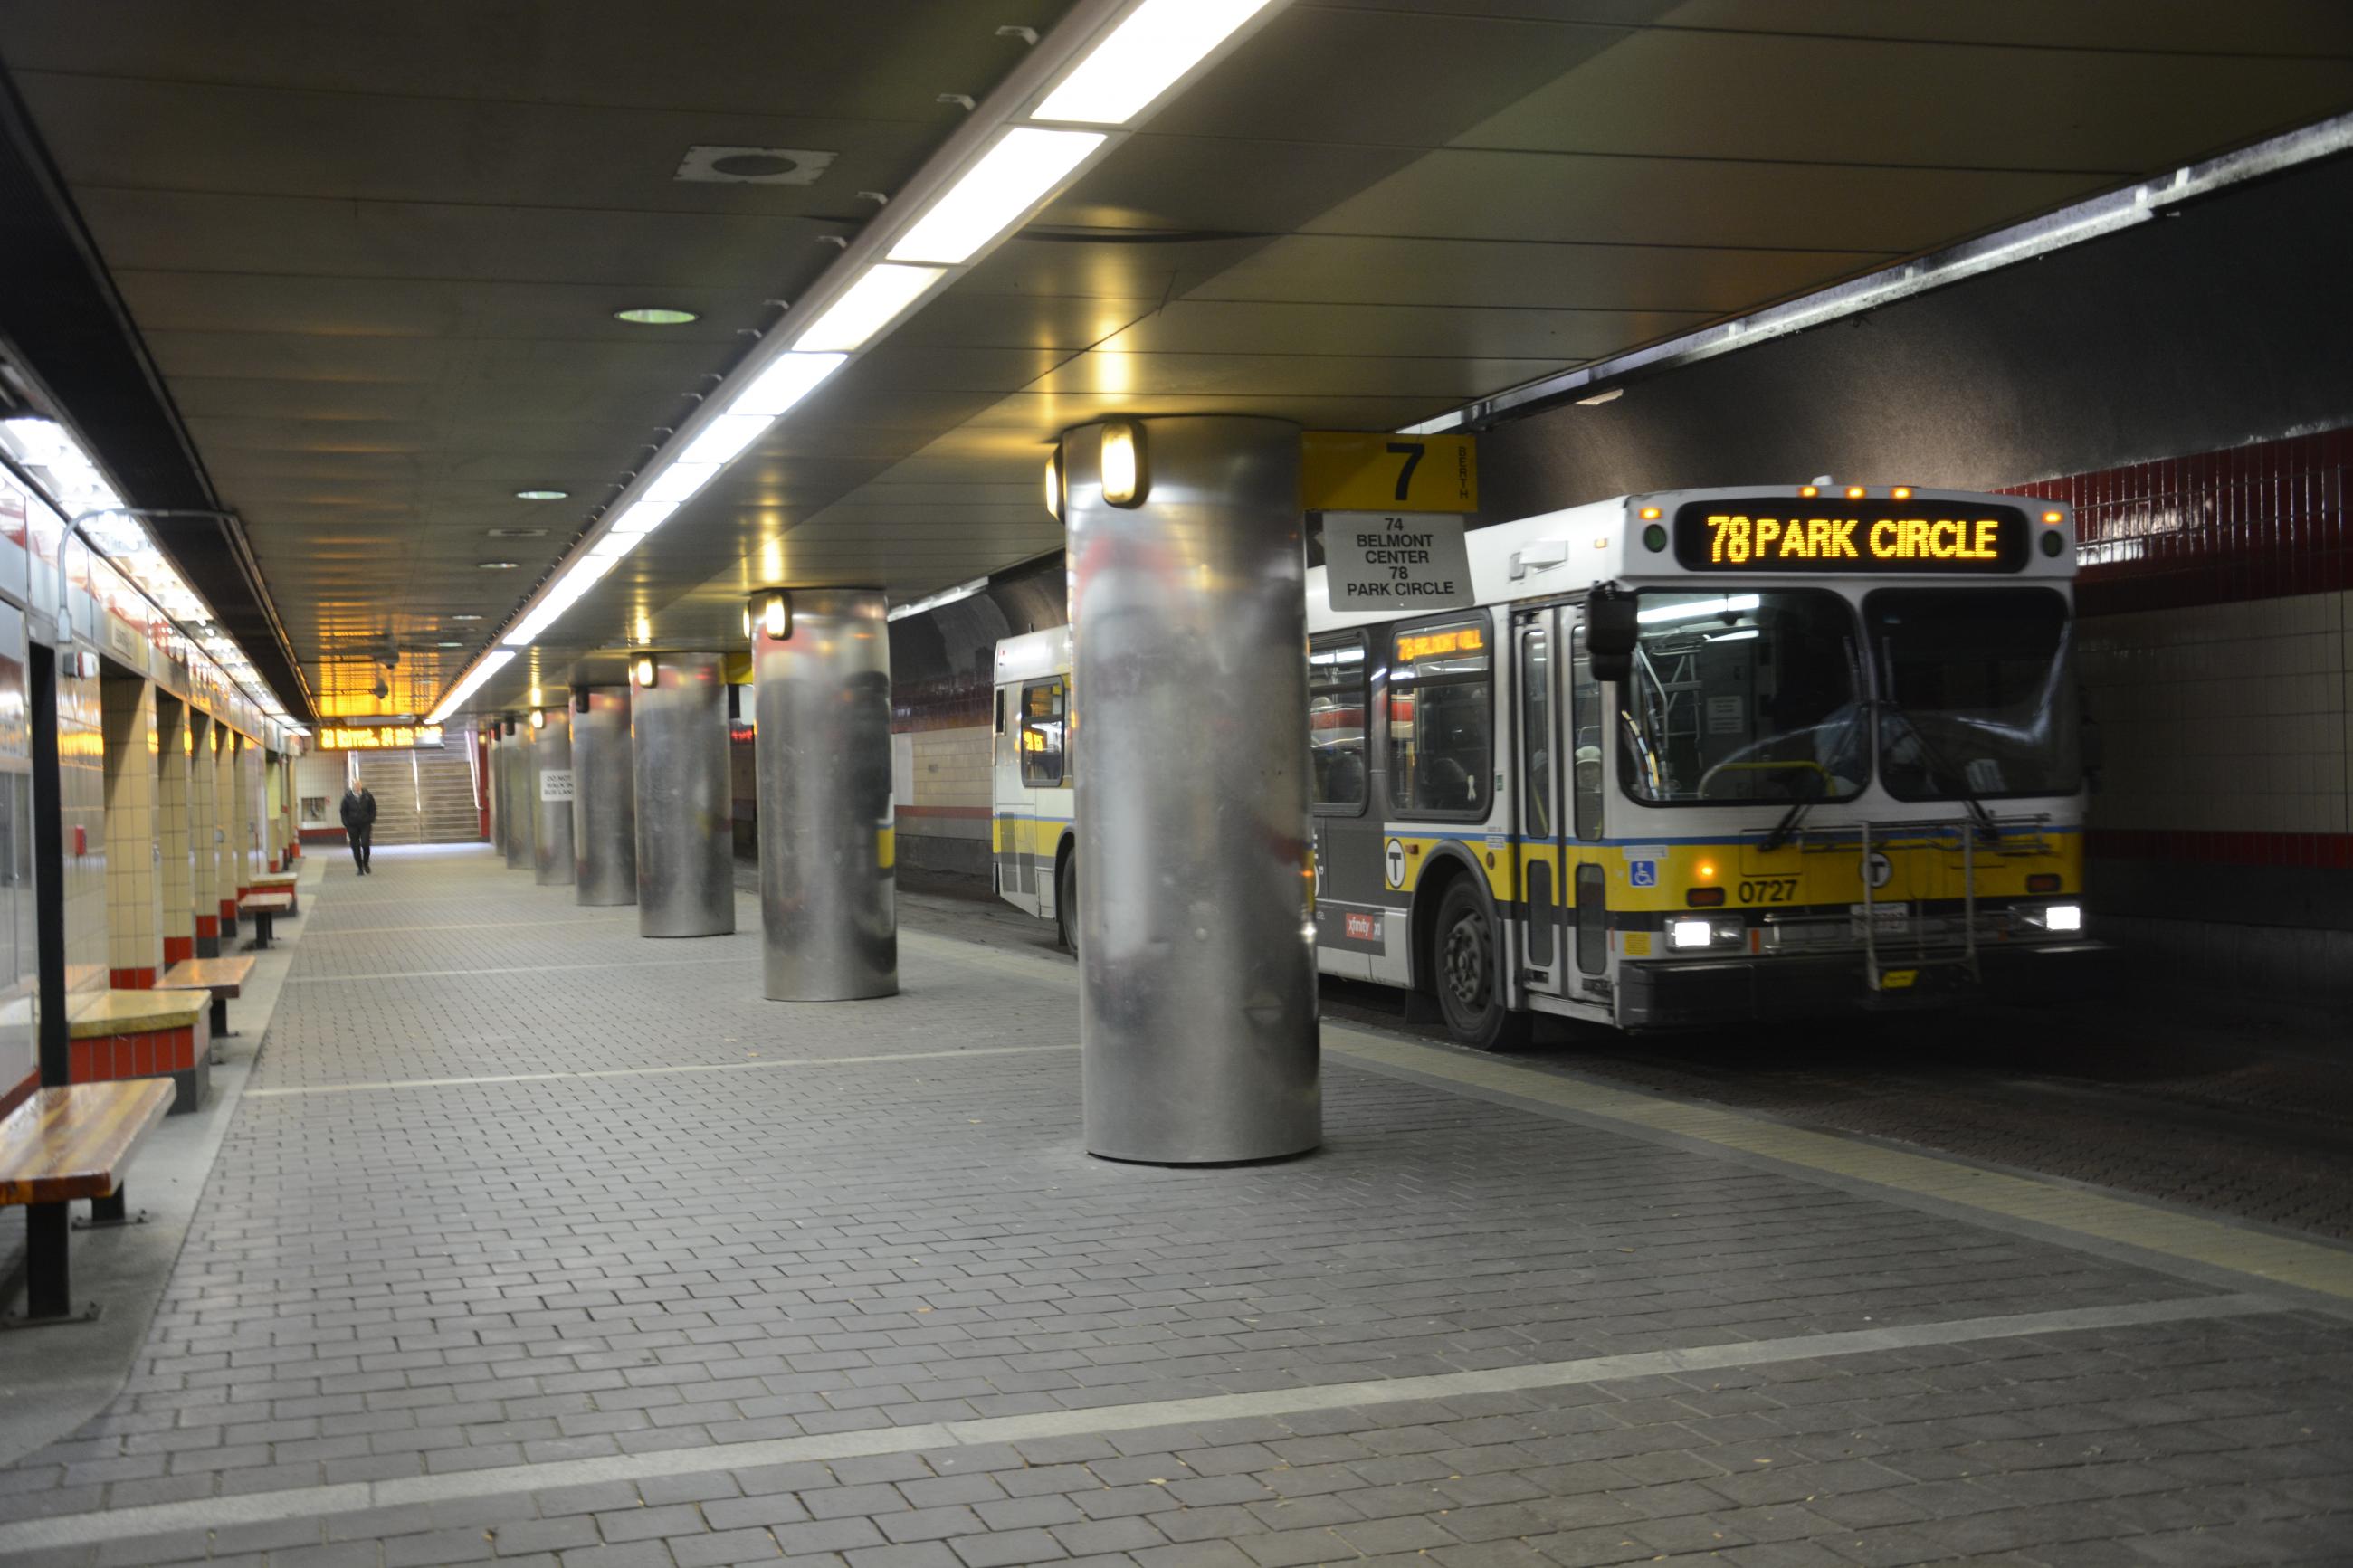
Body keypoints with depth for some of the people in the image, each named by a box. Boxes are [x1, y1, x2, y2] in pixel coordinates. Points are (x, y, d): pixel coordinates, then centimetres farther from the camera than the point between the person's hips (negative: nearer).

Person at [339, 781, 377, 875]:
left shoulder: (367, 796, -5)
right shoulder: (347, 798, -6)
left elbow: (373, 809, 6)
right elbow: (343, 812, 3)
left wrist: (371, 821, -1)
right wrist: (346, 825, -3)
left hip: (365, 825, 0)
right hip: (352, 826, 0)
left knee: (365, 844, -13)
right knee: (356, 847, 0)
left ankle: (365, 863, 12)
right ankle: (360, 868, 9)